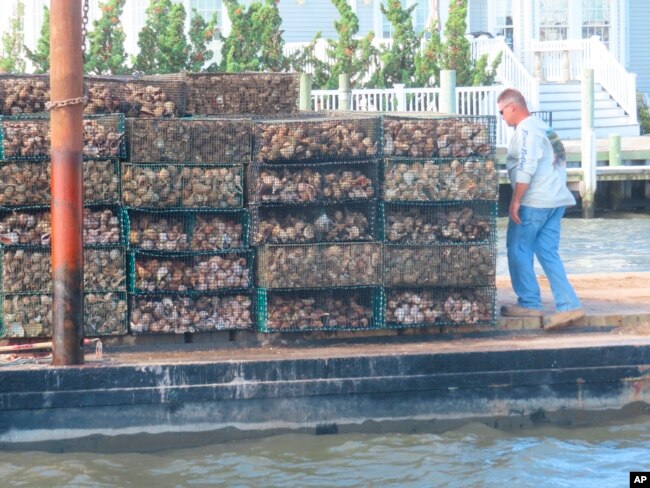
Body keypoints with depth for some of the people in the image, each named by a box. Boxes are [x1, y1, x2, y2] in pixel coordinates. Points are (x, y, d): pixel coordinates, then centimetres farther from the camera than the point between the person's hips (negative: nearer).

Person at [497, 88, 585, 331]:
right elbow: (559, 162, 22)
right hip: (556, 200, 9)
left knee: (518, 249, 2)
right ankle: (568, 305, -1)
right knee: (548, 254, 7)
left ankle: (529, 303, 5)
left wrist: (515, 201, -20)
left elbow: (527, 167, -21)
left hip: (534, 201, -9)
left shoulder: (526, 130, -11)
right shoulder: (542, 127, 19)